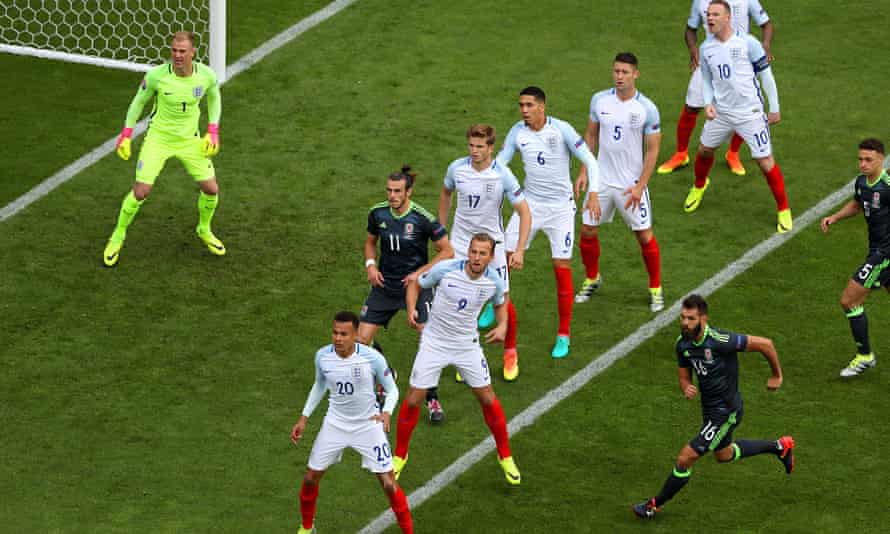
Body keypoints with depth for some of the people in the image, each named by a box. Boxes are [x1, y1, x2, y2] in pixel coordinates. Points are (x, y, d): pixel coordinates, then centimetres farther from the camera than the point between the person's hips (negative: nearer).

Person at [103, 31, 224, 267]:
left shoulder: (206, 75, -16)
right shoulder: (156, 75, -22)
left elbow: (214, 97, 8)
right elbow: (139, 101, -3)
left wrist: (213, 132, 0)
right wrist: (126, 134, -4)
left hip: (190, 139, 3)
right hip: (158, 138, -3)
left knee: (211, 189, 1)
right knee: (140, 192, -9)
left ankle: (204, 230, 33)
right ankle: (118, 236, 16)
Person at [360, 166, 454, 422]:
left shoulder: (423, 218, -17)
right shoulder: (378, 213, -5)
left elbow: (447, 251, -8)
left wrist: (420, 273, -16)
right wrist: (370, 265, -4)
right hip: (384, 285, 4)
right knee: (362, 340, 0)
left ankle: (432, 400, 4)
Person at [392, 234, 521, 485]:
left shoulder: (494, 282, -12)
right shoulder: (445, 269, -20)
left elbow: (499, 304, 11)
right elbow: (416, 284, -3)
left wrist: (502, 326, -9)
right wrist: (412, 310, -21)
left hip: (467, 345, 2)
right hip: (434, 342, -2)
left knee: (488, 400, 4)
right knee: (413, 400, -1)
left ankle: (505, 457, 24)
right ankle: (399, 456, 20)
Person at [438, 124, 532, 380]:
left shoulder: (503, 175, -18)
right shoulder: (457, 168, -9)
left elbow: (524, 212, -13)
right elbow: (446, 193, 14)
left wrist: (519, 250, -21)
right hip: (460, 243, 2)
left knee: (502, 301, 0)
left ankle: (510, 353, 24)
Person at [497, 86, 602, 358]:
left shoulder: (561, 129, -15)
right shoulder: (517, 132, -4)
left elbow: (590, 162, -13)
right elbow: (498, 164, 4)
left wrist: (594, 194, -25)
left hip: (560, 208, -3)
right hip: (529, 203, 4)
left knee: (562, 269, -5)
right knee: (504, 258, 2)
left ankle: (563, 336, 5)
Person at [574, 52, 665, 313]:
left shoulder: (647, 109, -12)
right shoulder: (599, 100, -2)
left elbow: (652, 150, -8)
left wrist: (640, 186, -14)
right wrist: (584, 171, 5)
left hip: (632, 183, -3)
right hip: (601, 180, 3)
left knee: (645, 236, 1)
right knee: (587, 232, 7)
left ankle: (656, 289, 19)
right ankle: (592, 279, 32)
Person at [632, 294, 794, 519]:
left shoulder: (720, 340, -31)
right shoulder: (683, 343, -9)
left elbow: (765, 344, -23)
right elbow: (684, 375, 6)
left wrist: (777, 376, -10)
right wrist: (686, 389, -19)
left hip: (725, 412, -9)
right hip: (709, 407, 9)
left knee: (685, 459, -7)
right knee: (723, 454, 32)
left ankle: (656, 504, 14)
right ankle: (779, 446, 48)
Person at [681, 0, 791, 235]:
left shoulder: (748, 43, -14)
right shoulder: (706, 48, 0)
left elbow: (766, 75, -7)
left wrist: (774, 108, -4)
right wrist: (708, 103, -5)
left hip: (750, 113, -5)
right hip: (721, 112, 5)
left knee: (765, 161, -6)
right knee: (704, 150, 18)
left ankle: (784, 210, 9)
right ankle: (699, 186, 51)